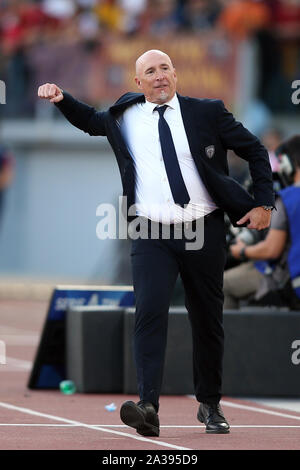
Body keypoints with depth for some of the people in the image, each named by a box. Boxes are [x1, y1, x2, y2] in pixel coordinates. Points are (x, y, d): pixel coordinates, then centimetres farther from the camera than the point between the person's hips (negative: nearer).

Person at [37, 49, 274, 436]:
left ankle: (210, 405, 26)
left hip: (204, 231, 1)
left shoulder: (207, 112, 3)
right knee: (150, 312, -18)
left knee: (207, 318, 9)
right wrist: (62, 99, 10)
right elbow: (89, 121, 29)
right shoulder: (124, 117, 8)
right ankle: (148, 408, -28)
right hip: (152, 235, 0)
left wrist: (264, 203, 2)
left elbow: (255, 151, 9)